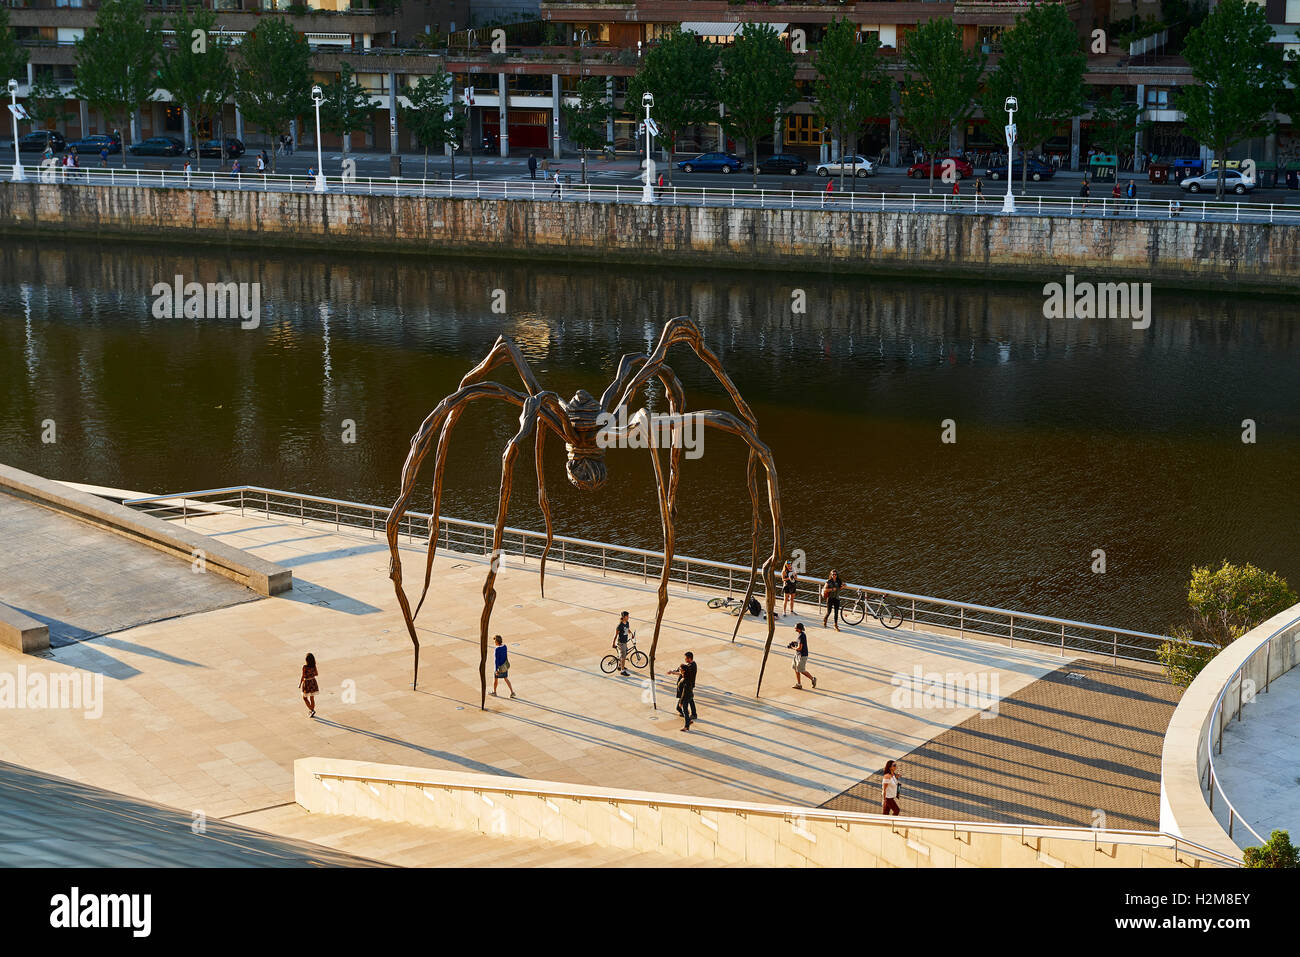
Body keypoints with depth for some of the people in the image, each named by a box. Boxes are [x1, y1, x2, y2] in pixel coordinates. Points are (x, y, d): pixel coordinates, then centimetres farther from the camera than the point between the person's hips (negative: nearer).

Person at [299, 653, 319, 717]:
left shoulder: (304, 667, -22)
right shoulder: (314, 666, -7)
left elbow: (303, 677, -18)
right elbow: (316, 674, 6)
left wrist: (299, 684, -6)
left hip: (306, 683, -5)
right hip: (313, 682, 5)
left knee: (305, 698, 14)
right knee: (312, 698, 16)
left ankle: (311, 710, 0)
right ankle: (311, 712, 26)